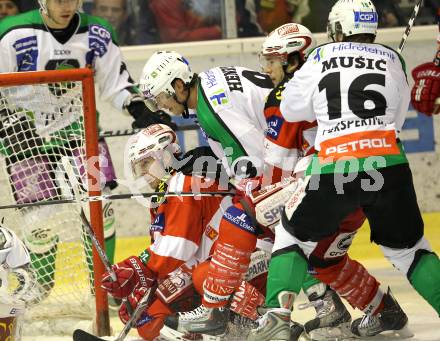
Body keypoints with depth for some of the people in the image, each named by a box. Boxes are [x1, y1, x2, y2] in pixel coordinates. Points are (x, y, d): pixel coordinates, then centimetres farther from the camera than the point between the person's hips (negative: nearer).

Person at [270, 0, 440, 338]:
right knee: (407, 248, 14)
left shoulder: (321, 58, 10)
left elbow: (291, 109, 21)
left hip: (333, 170, -1)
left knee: (295, 236, 18)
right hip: (388, 165, 1)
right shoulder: (392, 60, 14)